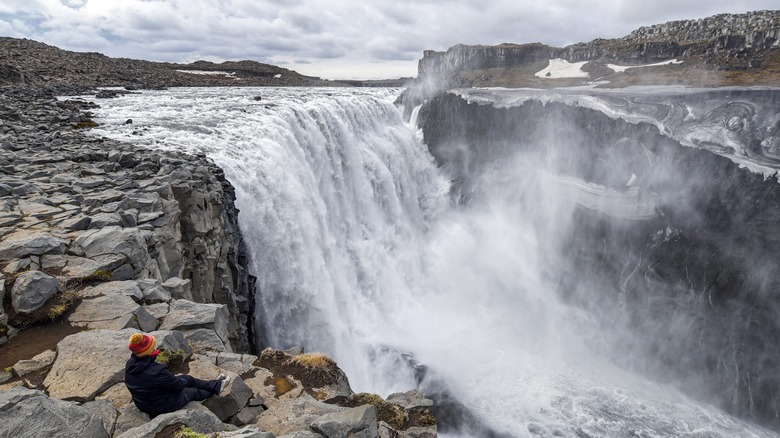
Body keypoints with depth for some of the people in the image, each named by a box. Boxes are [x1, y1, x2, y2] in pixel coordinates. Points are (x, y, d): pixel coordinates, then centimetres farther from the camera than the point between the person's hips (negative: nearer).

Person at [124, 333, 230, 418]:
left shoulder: (130, 364, -15)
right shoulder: (157, 371, -40)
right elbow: (177, 386, -22)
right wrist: (182, 381, 1)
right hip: (162, 406, -7)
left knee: (188, 378, 20)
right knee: (193, 392, 19)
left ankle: (214, 385, 40)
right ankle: (216, 386, 48)